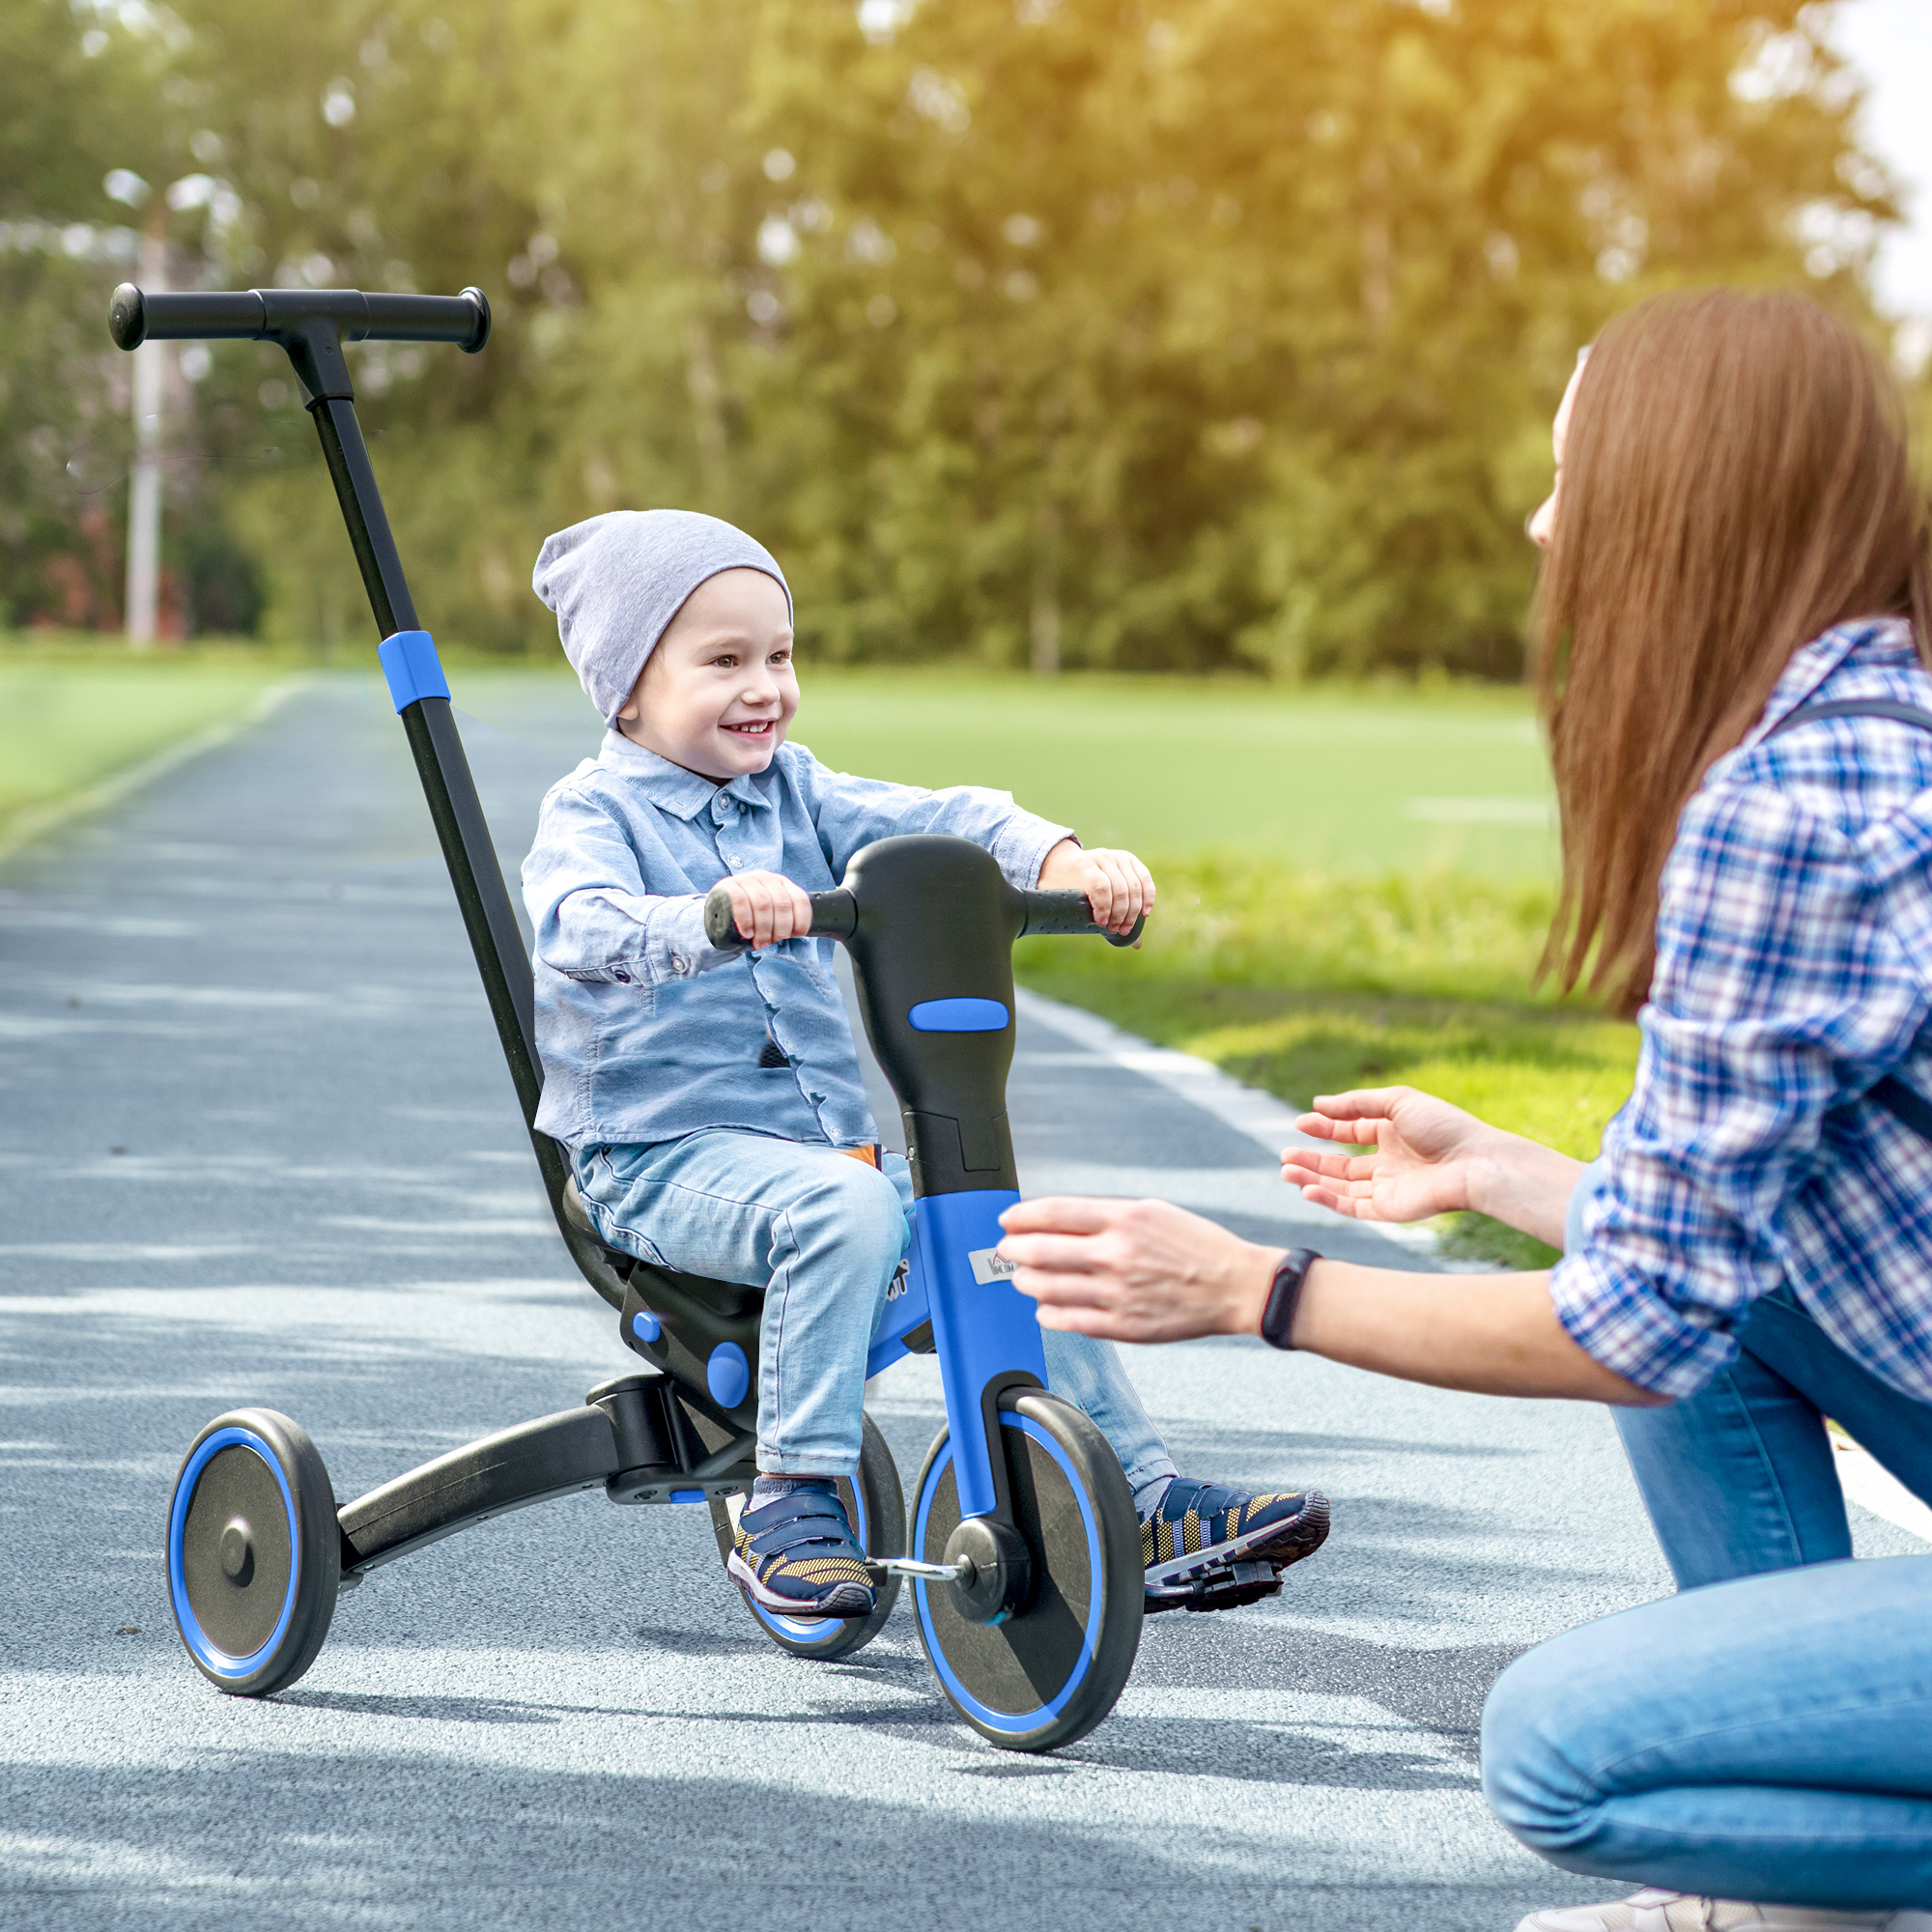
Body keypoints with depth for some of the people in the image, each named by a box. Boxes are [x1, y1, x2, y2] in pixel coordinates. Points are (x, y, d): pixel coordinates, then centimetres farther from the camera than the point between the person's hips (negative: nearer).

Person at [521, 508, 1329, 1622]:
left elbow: (933, 823, -2)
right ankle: (793, 1509, -27)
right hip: (664, 1156, -7)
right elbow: (583, 927, -29)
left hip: (828, 1140, 7)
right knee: (845, 1207, -33)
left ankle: (1143, 1497, 4)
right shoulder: (594, 812, -7)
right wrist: (713, 915, -49)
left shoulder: (793, 794, 12)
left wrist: (1063, 861, -22)